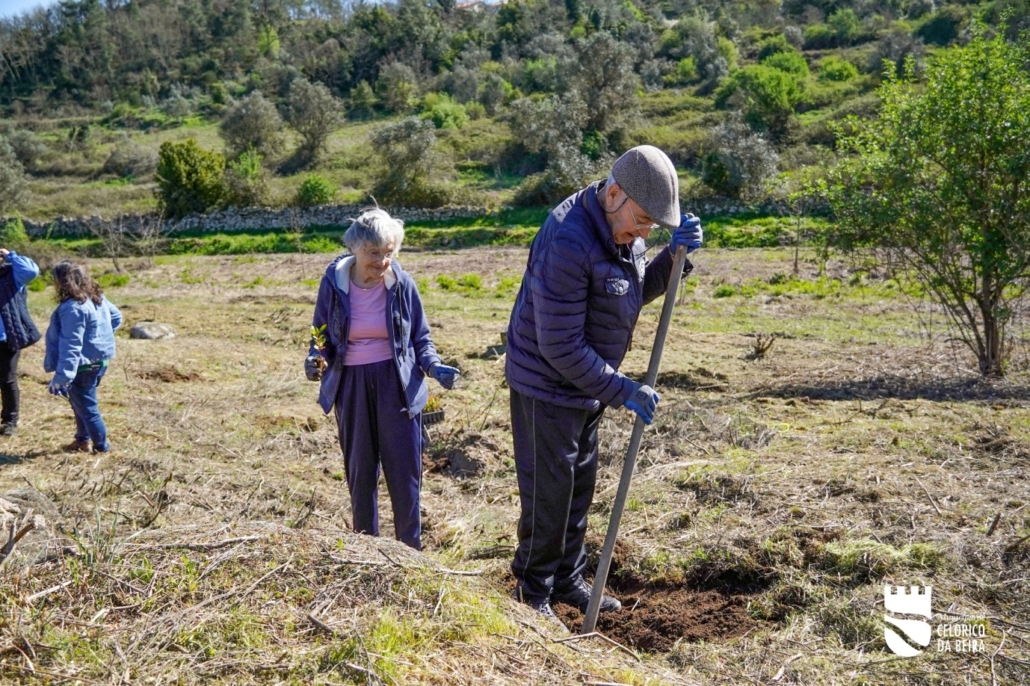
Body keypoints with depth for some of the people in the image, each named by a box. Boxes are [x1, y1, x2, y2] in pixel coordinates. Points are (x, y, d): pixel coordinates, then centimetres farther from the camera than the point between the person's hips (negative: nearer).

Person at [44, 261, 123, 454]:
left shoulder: (72, 308, -25)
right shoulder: (97, 297, 3)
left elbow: (71, 346, -27)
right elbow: (116, 316, 19)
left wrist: (62, 376, -27)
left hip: (83, 366, -10)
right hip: (98, 360, 10)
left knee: (86, 407, 6)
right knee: (81, 403, 25)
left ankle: (101, 446, 17)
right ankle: (82, 439, 37)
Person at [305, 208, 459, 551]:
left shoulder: (402, 283, -7)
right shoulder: (334, 282, -6)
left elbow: (420, 338, 4)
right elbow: (321, 336, 6)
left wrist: (434, 366, -14)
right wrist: (315, 361, -15)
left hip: (397, 385, -1)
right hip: (351, 387, 1)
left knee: (404, 472, 3)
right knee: (359, 472, 13)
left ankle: (410, 549, 19)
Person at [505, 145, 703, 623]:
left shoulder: (621, 227, 0)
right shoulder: (568, 242, -30)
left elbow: (637, 292, 14)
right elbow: (560, 348, -28)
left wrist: (675, 255, -5)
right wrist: (622, 391, -22)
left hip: (586, 383, 9)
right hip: (548, 386, -9)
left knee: (580, 484, 18)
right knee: (549, 492, 2)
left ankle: (567, 581, 34)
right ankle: (531, 592, 21)